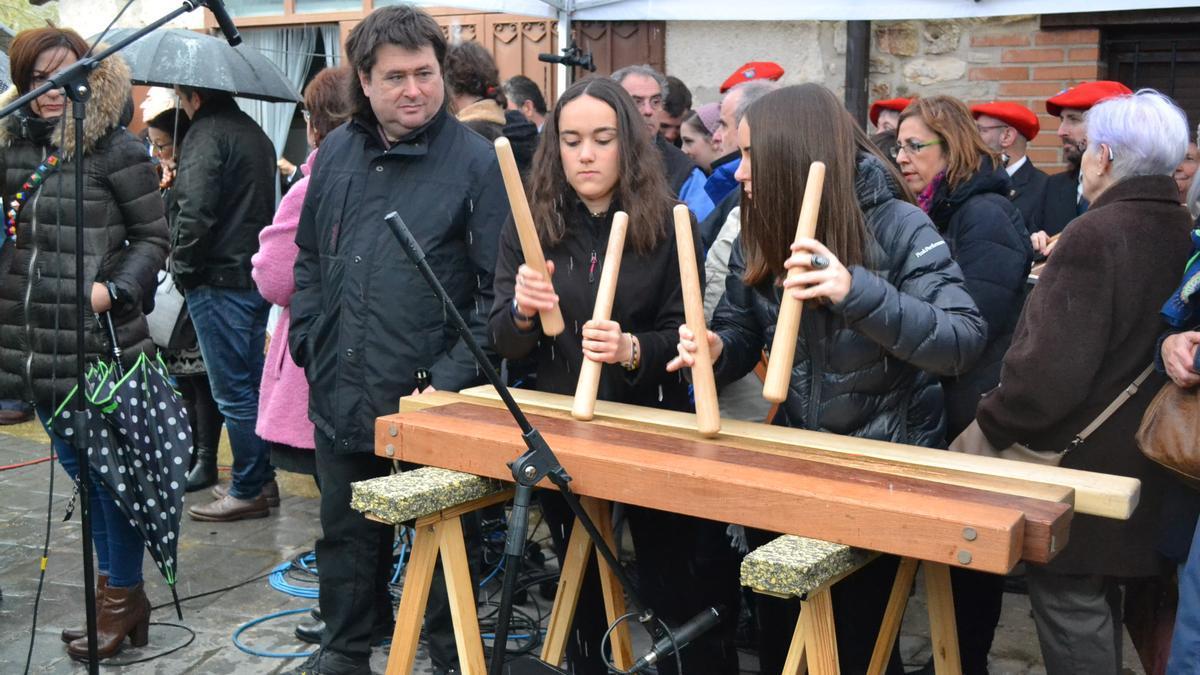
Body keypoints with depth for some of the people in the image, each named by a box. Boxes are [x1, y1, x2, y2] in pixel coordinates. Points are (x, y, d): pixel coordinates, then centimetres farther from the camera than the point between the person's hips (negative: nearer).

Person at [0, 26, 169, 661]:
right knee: (79, 470, 15)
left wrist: (115, 289, -17)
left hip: (100, 343, -6)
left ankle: (122, 597, 16)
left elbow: (153, 236, -4)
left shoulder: (116, 149, -6)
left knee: (110, 473, 2)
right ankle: (113, 585, 29)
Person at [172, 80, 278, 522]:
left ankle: (248, 490, 5)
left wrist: (182, 268, -9)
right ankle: (264, 478, 23)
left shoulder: (206, 135, -14)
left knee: (233, 392, -2)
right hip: (258, 277, 9)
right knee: (255, 383, 15)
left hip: (219, 282, -9)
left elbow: (195, 213, -23)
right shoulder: (254, 133, 16)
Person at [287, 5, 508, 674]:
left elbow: (500, 286, -12)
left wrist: (454, 375, -17)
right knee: (347, 531, 20)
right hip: (341, 393, 6)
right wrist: (308, 340, 7)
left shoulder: (477, 159, -9)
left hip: (431, 399, -5)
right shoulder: (337, 152, 8)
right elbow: (310, 257, 18)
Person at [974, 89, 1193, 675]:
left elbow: (1049, 367, -25)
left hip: (1081, 463, -9)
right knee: (1099, 599, 22)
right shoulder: (1181, 233, 5)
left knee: (1069, 604, 2)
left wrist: (991, 425, -11)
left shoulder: (1095, 235, -21)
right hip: (1137, 464, 9)